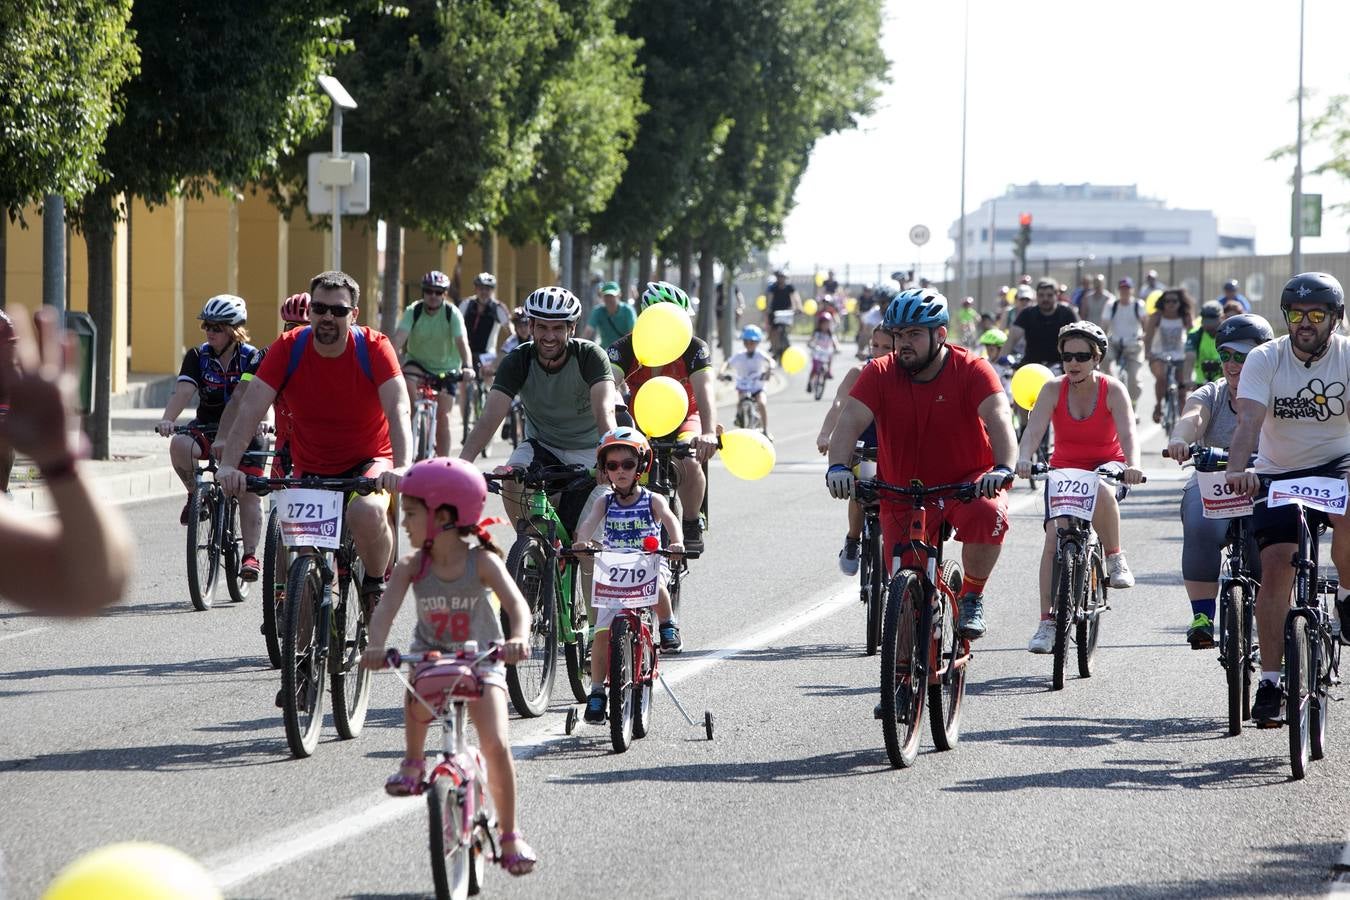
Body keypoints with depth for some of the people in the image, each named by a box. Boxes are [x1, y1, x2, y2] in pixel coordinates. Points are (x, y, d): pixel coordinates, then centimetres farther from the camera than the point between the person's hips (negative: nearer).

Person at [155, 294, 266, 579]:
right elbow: (183, 391, -19)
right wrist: (167, 419, -39)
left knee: (249, 492, -12)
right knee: (179, 445, -31)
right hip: (207, 428, 1)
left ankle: (250, 555, -5)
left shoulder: (252, 358, -11)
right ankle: (195, 494, -7)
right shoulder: (198, 357, -6)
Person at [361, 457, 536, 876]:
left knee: (496, 745, -17)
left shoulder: (482, 561, -17)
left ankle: (510, 834, -4)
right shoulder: (413, 565, -10)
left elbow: (515, 602, -32)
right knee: (417, 697, -26)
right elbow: (387, 607, -24)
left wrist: (517, 638, -53)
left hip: (481, 660, -4)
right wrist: (375, 646, -45)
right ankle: (413, 761, 6)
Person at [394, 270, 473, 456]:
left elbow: (461, 341, -27)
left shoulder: (452, 313, -15)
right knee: (407, 383, -33)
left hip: (446, 367, 0)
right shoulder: (413, 311, -14)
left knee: (443, 416, -7)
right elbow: (399, 338, -26)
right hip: (417, 362, 0)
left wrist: (467, 366, -45)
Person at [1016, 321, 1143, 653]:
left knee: (1100, 490, -39)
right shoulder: (1053, 389, -9)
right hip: (1064, 470, 2)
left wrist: (1132, 465, -46)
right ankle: (1047, 622, -17)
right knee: (1054, 533, -19)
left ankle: (1115, 558, -15)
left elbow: (1127, 434, -25)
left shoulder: (1112, 390, -12)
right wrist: (1023, 460, -43)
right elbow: (1034, 430, -22)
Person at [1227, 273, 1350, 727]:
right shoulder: (1265, 359, -10)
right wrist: (1238, 471, -42)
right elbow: (1249, 421, -23)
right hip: (1277, 471, 1)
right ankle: (1270, 681, -10)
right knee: (1276, 564, -14)